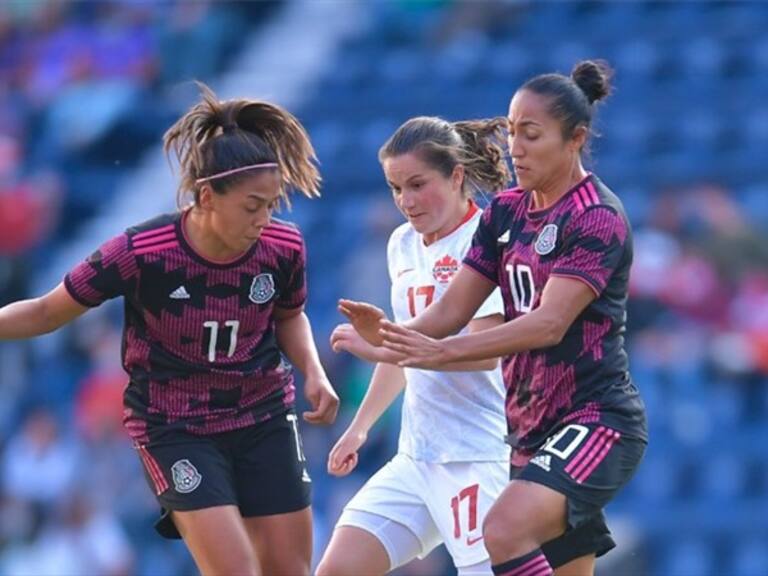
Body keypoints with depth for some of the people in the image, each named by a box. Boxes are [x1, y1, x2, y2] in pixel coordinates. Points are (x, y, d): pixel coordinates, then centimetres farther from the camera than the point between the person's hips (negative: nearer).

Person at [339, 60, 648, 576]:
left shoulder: (598, 217, -13)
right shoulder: (506, 213, 10)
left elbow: (549, 323, -24)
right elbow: (453, 308, 2)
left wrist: (442, 351, -31)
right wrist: (394, 334, -19)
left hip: (597, 421, -8)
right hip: (533, 428, 8)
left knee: (505, 531, -29)